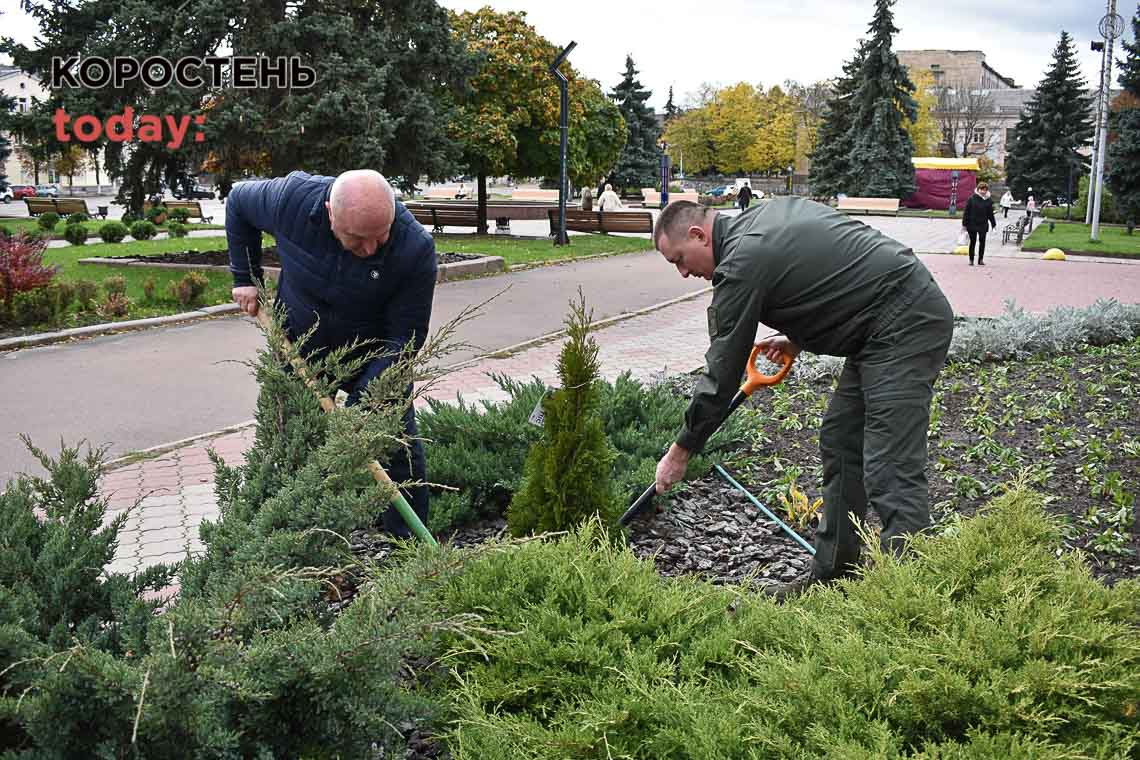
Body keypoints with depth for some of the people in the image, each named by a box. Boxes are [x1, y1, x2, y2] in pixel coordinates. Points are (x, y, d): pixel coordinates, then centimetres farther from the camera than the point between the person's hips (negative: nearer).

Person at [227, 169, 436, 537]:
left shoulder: (416, 249, -31)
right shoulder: (293, 198, -27)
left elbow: (405, 338, -24)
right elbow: (238, 201, -2)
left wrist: (360, 405, -30)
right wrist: (246, 278, -2)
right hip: (297, 348, 2)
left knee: (401, 449, -4)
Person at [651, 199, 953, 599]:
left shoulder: (740, 264, -13)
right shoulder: (773, 210, 14)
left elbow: (722, 374, -9)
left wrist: (681, 451, 1)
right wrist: (799, 339, 16)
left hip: (906, 325, -11)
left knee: (890, 473, -13)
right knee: (838, 444, 13)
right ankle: (832, 575, 21)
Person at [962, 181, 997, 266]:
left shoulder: (988, 200, 4)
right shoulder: (972, 198, -6)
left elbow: (990, 213, 12)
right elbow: (966, 211, -5)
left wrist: (993, 224, 14)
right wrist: (964, 224, -8)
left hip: (983, 224, 2)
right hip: (972, 223, -2)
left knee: (982, 241, -1)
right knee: (973, 242, 5)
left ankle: (980, 260, 8)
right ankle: (971, 260, 15)